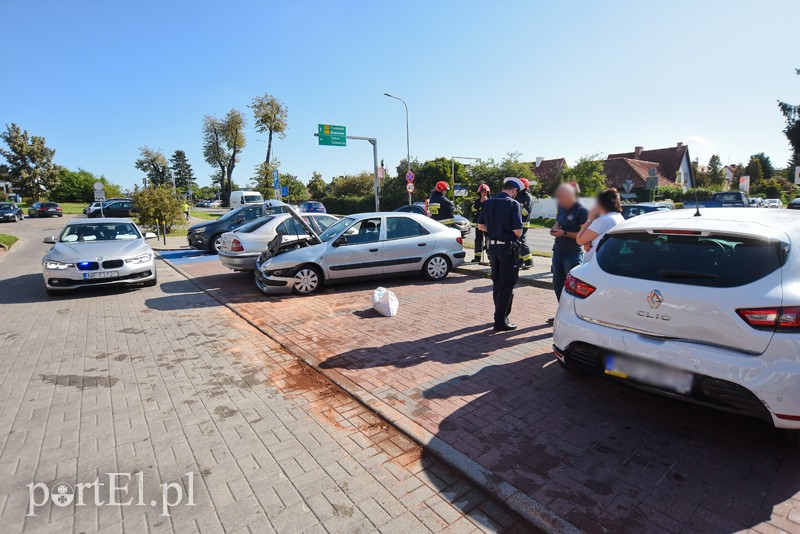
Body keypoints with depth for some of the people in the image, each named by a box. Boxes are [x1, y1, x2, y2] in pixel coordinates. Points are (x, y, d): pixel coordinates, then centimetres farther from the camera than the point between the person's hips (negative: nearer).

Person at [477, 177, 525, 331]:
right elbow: (518, 231, -18)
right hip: (508, 248, -6)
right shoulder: (513, 204, -13)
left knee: (497, 282, 17)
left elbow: (480, 226, 9)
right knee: (507, 284, 2)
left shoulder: (488, 203, 4)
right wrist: (517, 233, 4)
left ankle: (500, 315, 30)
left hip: (493, 246, 6)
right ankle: (500, 321, 4)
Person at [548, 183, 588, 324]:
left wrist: (564, 233, -20)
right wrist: (554, 229, 1)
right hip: (558, 252, 8)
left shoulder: (581, 211, -11)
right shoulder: (562, 209, 10)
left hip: (573, 255, -8)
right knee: (558, 284, 13)